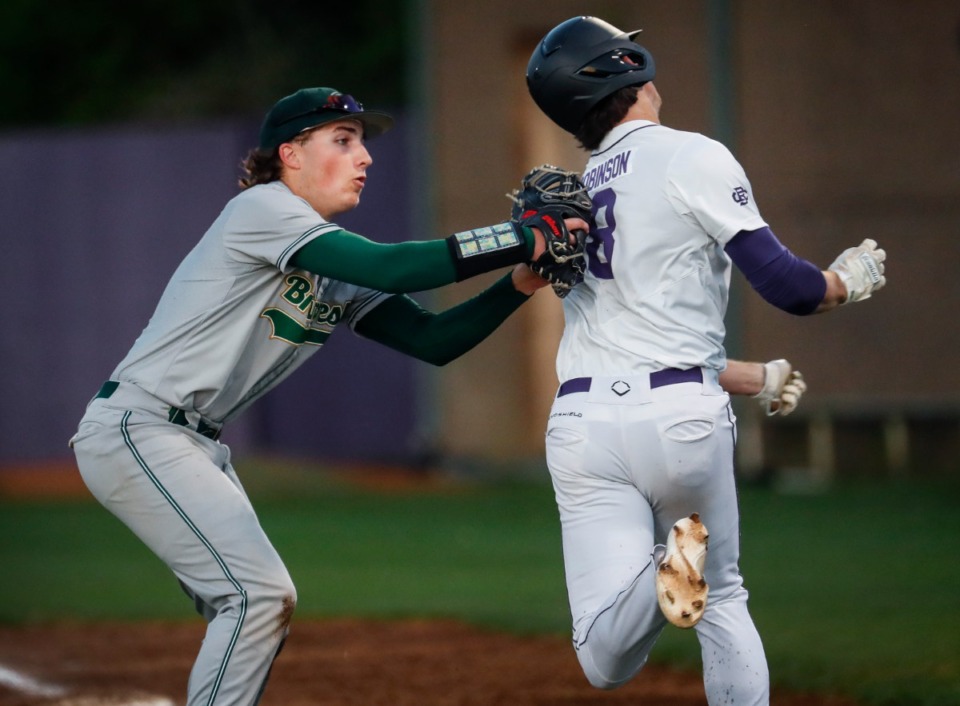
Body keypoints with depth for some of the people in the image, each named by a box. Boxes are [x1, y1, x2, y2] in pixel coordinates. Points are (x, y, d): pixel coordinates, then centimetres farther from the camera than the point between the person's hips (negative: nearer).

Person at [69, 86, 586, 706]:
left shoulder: (338, 270, 13)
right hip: (135, 432, -10)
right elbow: (388, 269, -26)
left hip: (196, 444, 10)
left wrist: (519, 284, -10)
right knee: (258, 592, -16)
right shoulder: (261, 210, -14)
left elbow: (433, 340, 5)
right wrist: (528, 238, -28)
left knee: (257, 612, 11)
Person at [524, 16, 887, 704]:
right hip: (677, 416, -3)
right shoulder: (693, 158, -2)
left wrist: (754, 378, 35)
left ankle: (664, 565, -32)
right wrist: (849, 280, 14)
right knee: (722, 600, 19)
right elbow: (786, 286, -8)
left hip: (584, 420, 3)